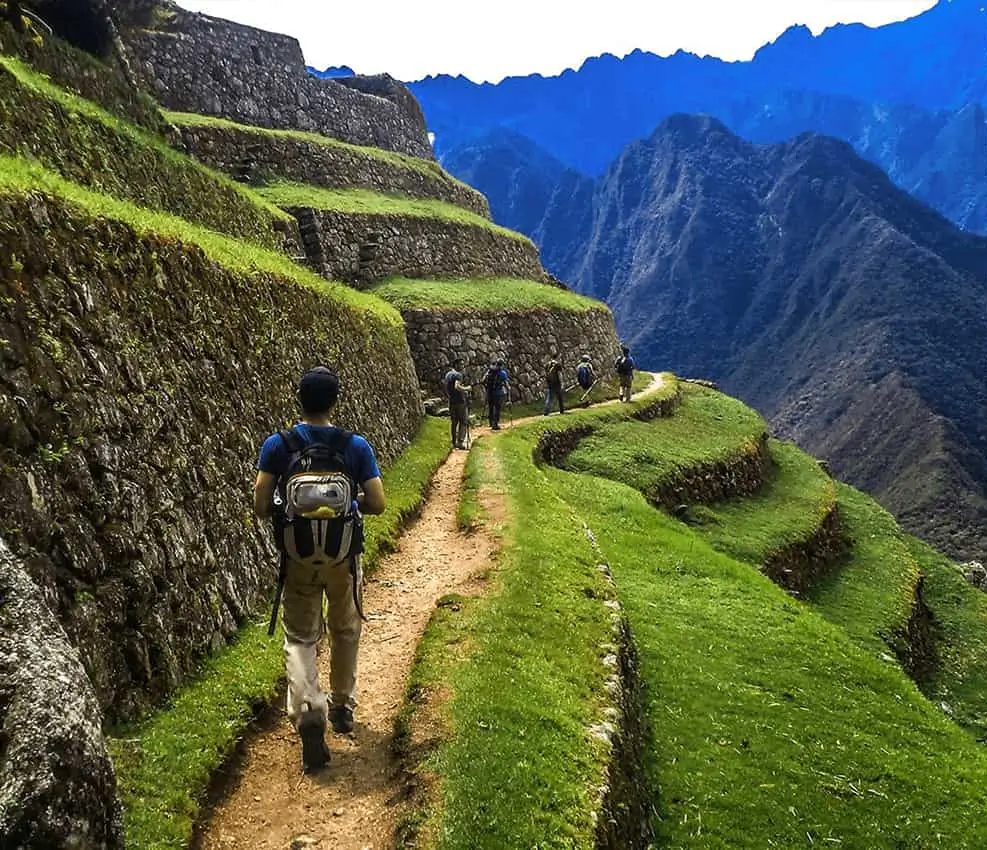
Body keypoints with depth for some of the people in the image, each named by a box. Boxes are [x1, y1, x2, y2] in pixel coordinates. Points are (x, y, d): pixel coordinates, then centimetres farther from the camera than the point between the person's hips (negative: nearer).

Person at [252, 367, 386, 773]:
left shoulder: (278, 444, -9)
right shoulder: (356, 446, -8)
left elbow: (260, 506, -12)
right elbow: (377, 504, -10)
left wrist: (284, 509, 9)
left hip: (298, 556, -1)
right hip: (343, 556, 1)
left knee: (300, 637, 10)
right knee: (345, 631, 21)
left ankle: (308, 713, -11)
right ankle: (342, 706, 35)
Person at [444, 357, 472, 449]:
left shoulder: (448, 374, 12)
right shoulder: (458, 374, -15)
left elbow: (447, 388, 20)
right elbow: (457, 387, -29)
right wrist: (467, 388, -16)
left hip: (451, 401, 8)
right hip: (460, 401, -8)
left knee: (453, 422, 12)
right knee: (464, 422, -3)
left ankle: (454, 442, 14)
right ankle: (460, 441, -11)